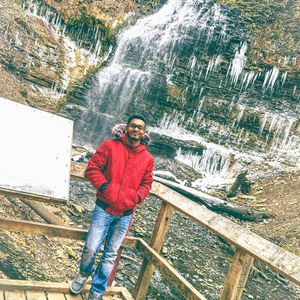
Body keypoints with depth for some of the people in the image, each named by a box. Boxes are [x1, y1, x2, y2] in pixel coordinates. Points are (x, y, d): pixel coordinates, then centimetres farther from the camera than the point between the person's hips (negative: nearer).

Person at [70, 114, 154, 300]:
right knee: (91, 248, -2)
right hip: (104, 208, -2)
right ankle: (84, 273, 32)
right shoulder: (110, 146, -3)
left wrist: (136, 197, -5)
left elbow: (147, 183, 13)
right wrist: (105, 186, -17)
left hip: (125, 214, 3)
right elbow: (92, 168, -5)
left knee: (111, 255, 10)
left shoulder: (148, 158, 5)